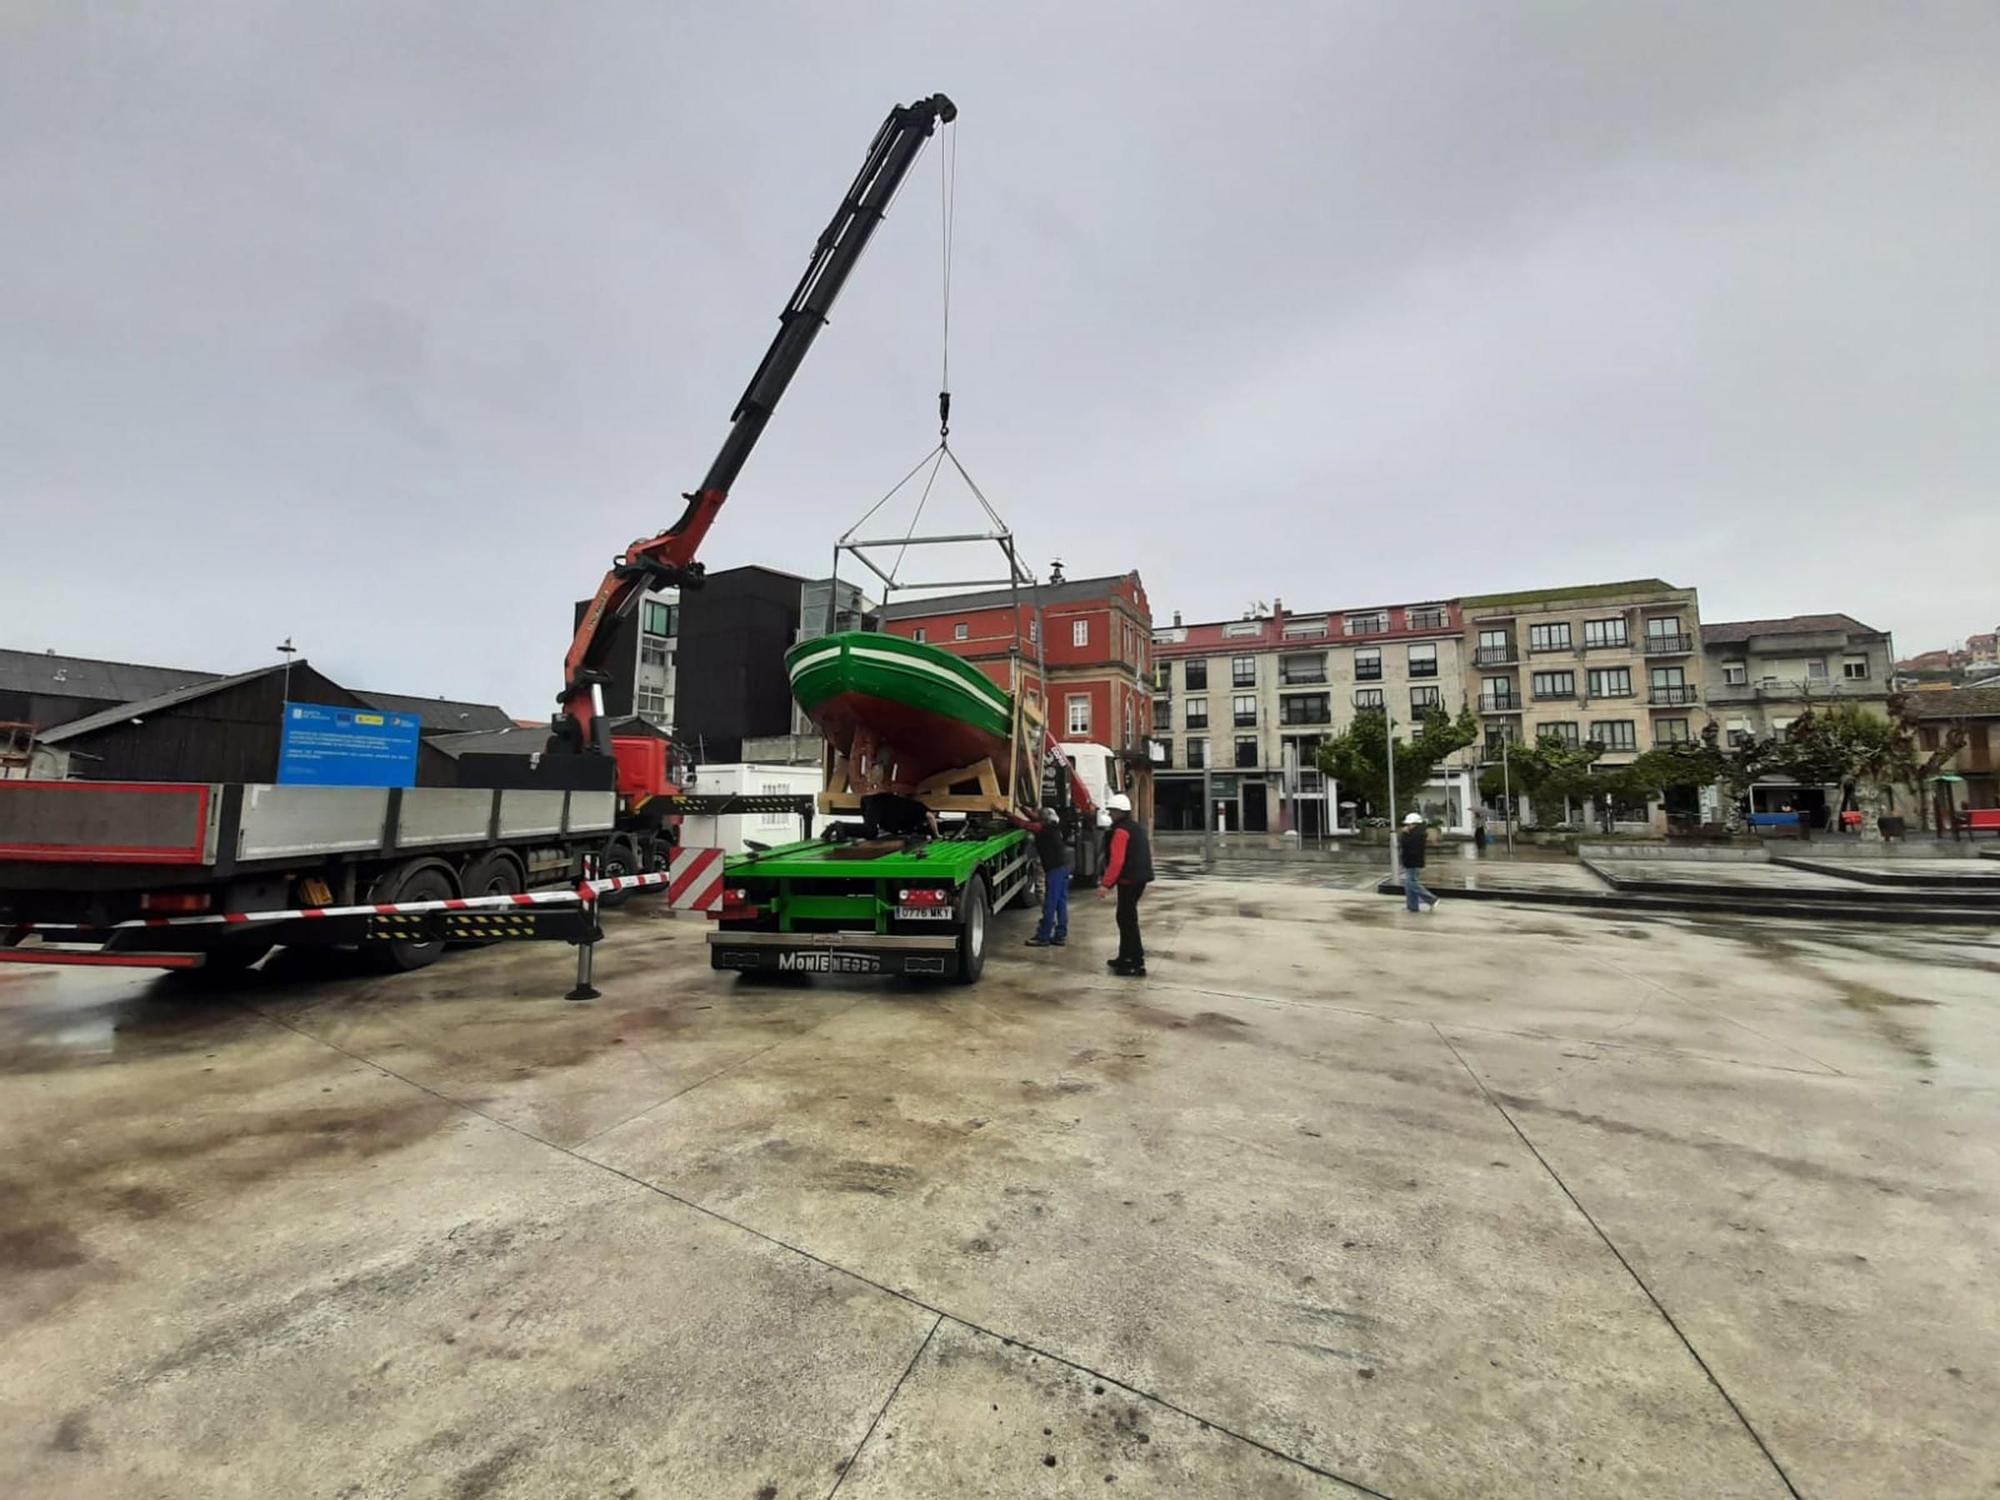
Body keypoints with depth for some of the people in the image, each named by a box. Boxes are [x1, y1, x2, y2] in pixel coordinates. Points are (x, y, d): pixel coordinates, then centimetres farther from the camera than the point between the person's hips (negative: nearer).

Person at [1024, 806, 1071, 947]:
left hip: (1054, 869, -9)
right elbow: (1036, 818, 27)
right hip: (1063, 866, 9)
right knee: (1061, 902, 11)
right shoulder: (1054, 827, 11)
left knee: (1050, 904, -4)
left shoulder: (1044, 829, -13)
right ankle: (1060, 935, 15)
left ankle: (1043, 937, 1)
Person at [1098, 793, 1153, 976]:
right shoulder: (1137, 828, 17)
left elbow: (1116, 861, -22)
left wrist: (1107, 883, -18)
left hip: (1129, 880, -10)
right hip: (1139, 878, 10)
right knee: (1126, 917, 18)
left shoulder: (1121, 831, -15)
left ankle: (1137, 964, -4)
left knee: (1127, 919, -5)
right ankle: (1125, 957, 26)